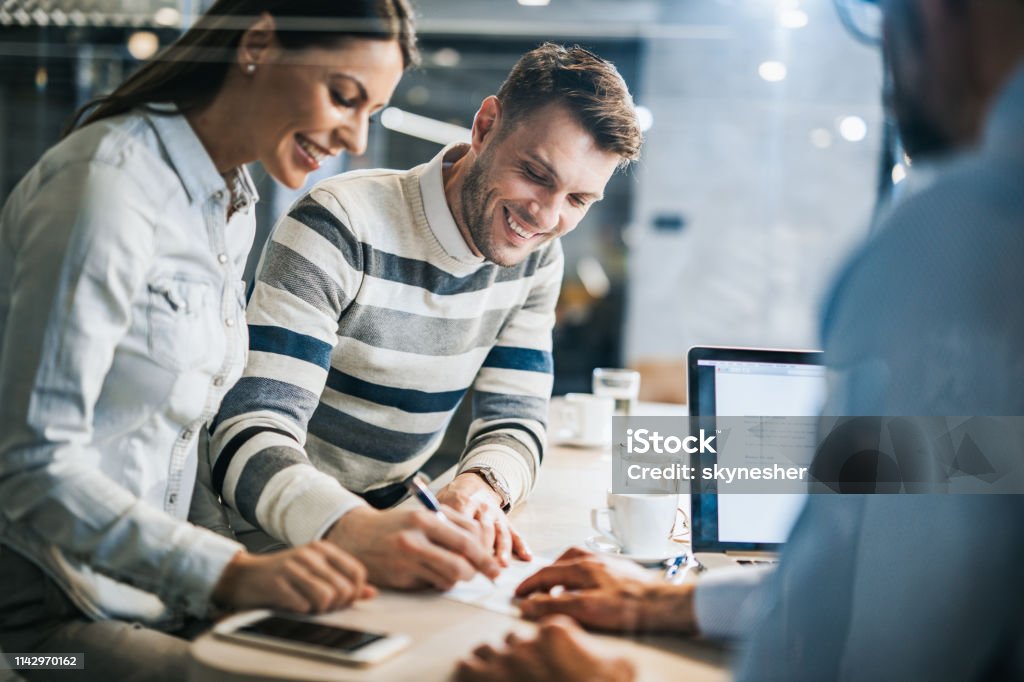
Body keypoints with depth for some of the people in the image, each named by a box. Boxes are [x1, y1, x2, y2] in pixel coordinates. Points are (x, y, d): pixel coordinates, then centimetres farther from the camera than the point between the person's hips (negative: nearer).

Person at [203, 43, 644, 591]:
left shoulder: (535, 258, -1)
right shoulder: (341, 229, -22)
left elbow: (513, 423, -1)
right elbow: (249, 437, -29)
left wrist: (480, 487, -25)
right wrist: (356, 531, -49)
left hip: (385, 523, 5)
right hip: (267, 540, -5)